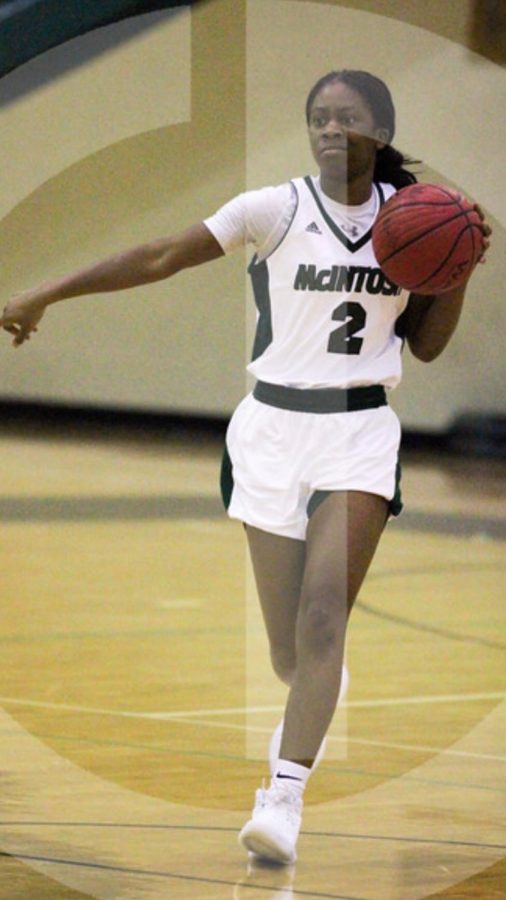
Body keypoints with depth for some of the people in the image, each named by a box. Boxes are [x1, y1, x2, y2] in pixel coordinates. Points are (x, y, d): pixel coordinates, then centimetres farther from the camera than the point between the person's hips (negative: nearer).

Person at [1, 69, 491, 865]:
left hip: (360, 434, 1)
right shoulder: (278, 210, -5)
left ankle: (284, 798, -19)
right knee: (289, 645, 3)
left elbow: (427, 344, 11)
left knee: (323, 621, -16)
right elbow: (161, 259, -7)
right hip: (273, 427, 0)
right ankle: (313, 709, 40)